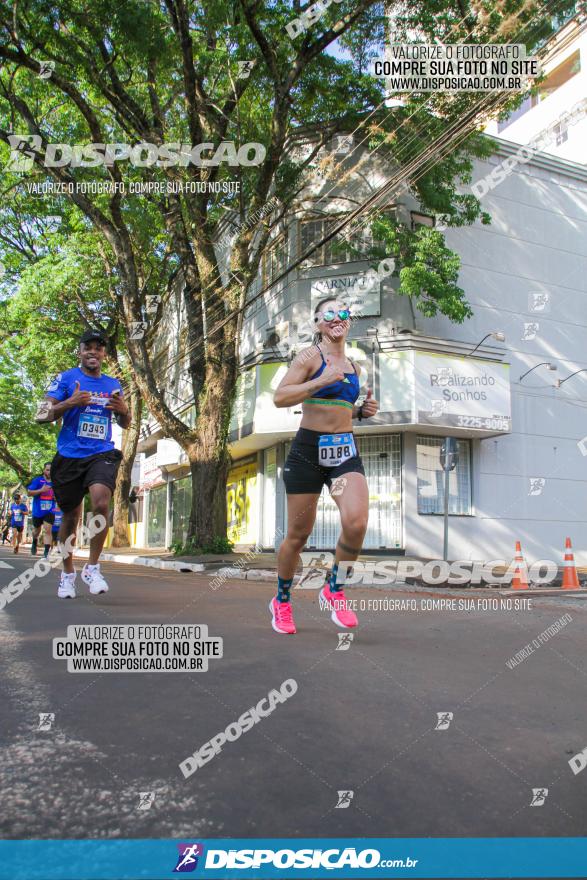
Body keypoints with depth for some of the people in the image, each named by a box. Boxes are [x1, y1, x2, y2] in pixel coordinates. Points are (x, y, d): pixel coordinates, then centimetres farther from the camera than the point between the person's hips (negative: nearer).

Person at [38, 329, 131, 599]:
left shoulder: (113, 384, 13)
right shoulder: (65, 378, 4)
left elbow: (125, 424, 20)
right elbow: (42, 416, -2)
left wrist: (123, 410, -3)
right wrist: (71, 402, -18)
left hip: (102, 455, 1)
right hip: (69, 456, -1)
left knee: (101, 504, -24)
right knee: (70, 517, 8)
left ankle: (92, 567, -7)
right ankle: (67, 573, 27)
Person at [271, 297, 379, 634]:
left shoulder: (352, 367, 17)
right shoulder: (311, 355, -2)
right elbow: (280, 397, -13)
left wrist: (361, 411, 10)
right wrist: (321, 380, -21)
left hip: (345, 451, 5)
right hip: (309, 449, -4)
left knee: (357, 522, -20)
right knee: (299, 534, 4)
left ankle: (334, 589, 5)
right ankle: (282, 600, 28)